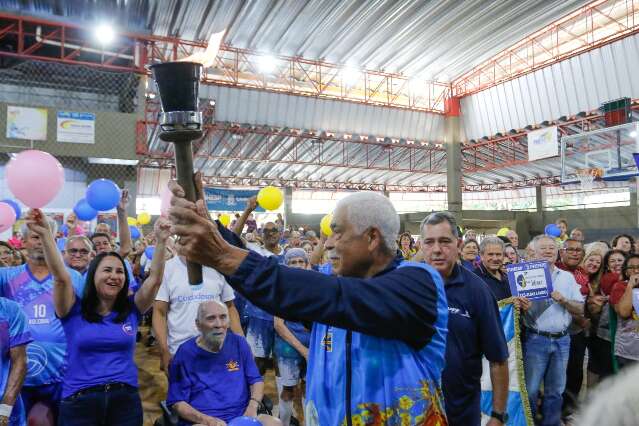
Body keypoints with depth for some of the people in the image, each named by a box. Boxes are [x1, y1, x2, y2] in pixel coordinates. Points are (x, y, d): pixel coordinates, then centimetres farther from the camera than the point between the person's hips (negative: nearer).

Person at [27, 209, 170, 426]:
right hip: (79, 401, -1)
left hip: (125, 399, 2)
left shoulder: (131, 309, 5)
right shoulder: (74, 310, 1)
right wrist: (45, 234, -25)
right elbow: (61, 277, -14)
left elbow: (155, 279, -6)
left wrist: (161, 241, -19)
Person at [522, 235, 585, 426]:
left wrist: (563, 300, -10)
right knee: (531, 390, 2)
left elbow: (581, 309, 8)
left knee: (556, 390, 14)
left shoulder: (567, 277, 9)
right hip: (536, 339, -3)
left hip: (562, 340, 4)